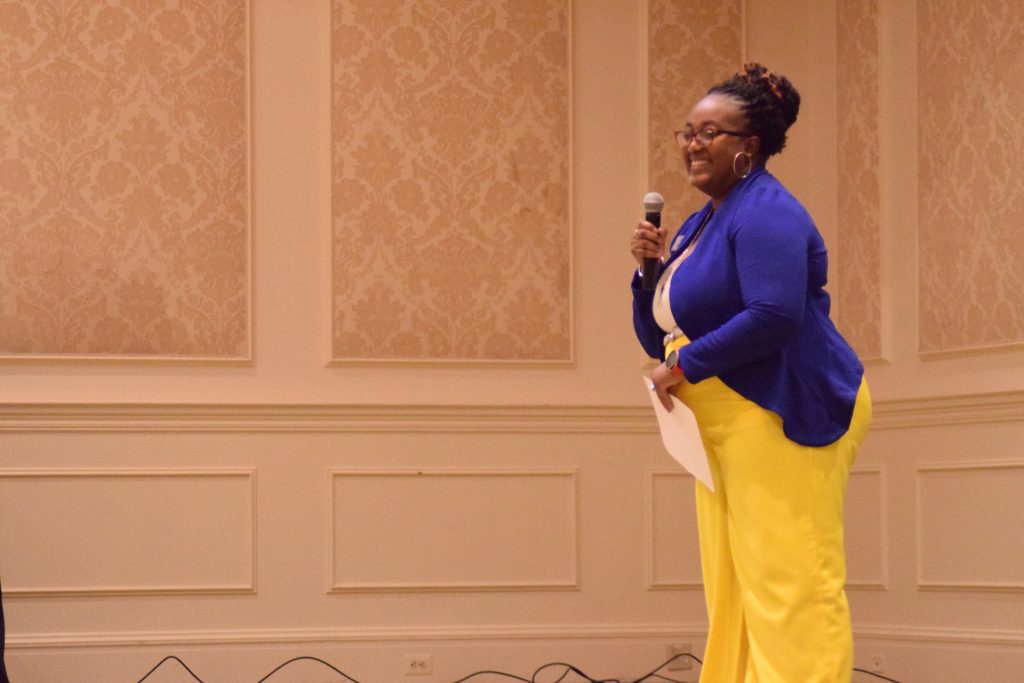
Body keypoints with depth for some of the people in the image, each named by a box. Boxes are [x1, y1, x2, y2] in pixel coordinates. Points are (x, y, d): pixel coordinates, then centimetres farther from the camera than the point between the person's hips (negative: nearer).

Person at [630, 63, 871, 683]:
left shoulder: (765, 213, -10)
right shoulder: (700, 224, 19)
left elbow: (774, 315, -25)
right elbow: (660, 339, 22)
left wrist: (690, 365, -16)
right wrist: (650, 269, 6)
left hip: (784, 415, -10)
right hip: (726, 426, 10)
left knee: (788, 585, -13)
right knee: (733, 592, 9)